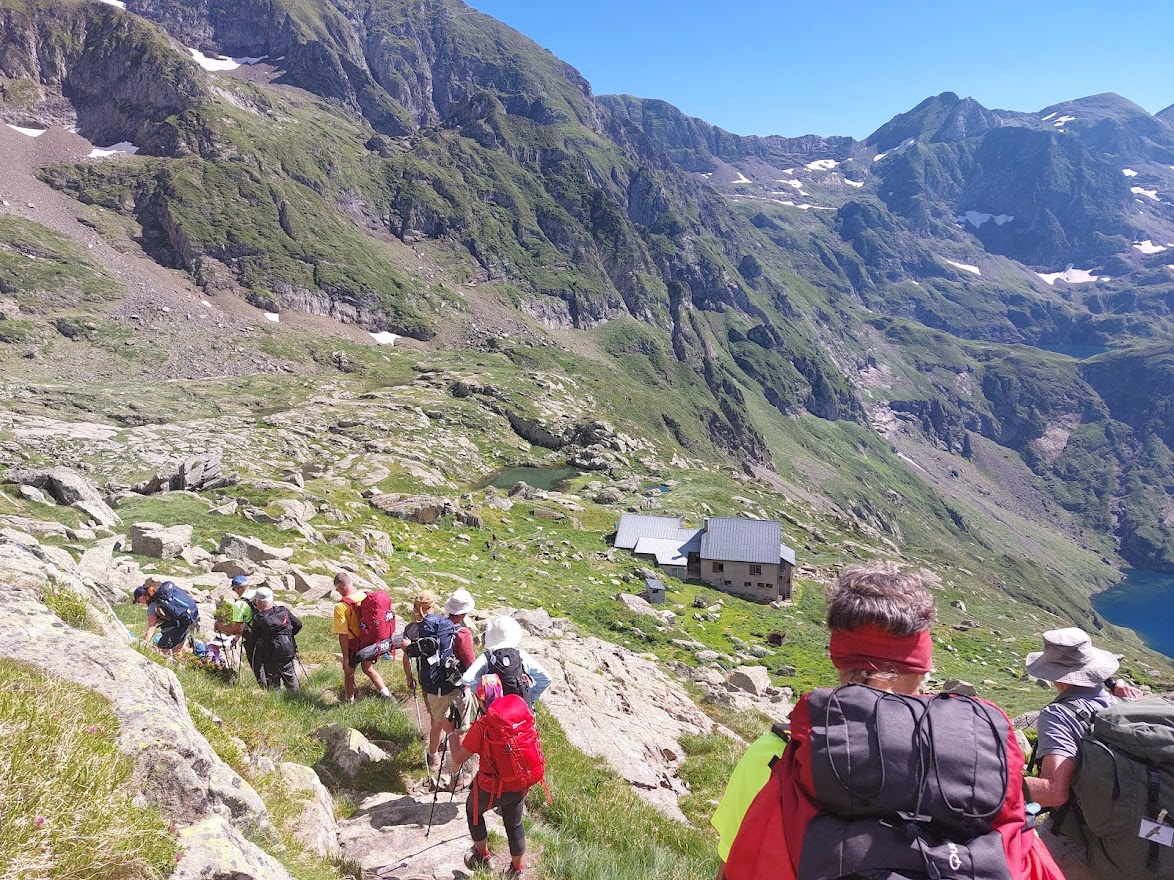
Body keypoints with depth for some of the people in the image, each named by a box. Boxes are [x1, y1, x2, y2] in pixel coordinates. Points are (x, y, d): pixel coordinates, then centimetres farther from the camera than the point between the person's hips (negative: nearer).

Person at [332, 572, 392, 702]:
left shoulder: (341, 606, -25)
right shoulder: (367, 597, -9)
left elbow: (343, 635, -23)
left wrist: (345, 657, -14)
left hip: (353, 645, -5)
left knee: (348, 673, 22)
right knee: (368, 669, 28)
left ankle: (349, 700, 40)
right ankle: (385, 693, 27)